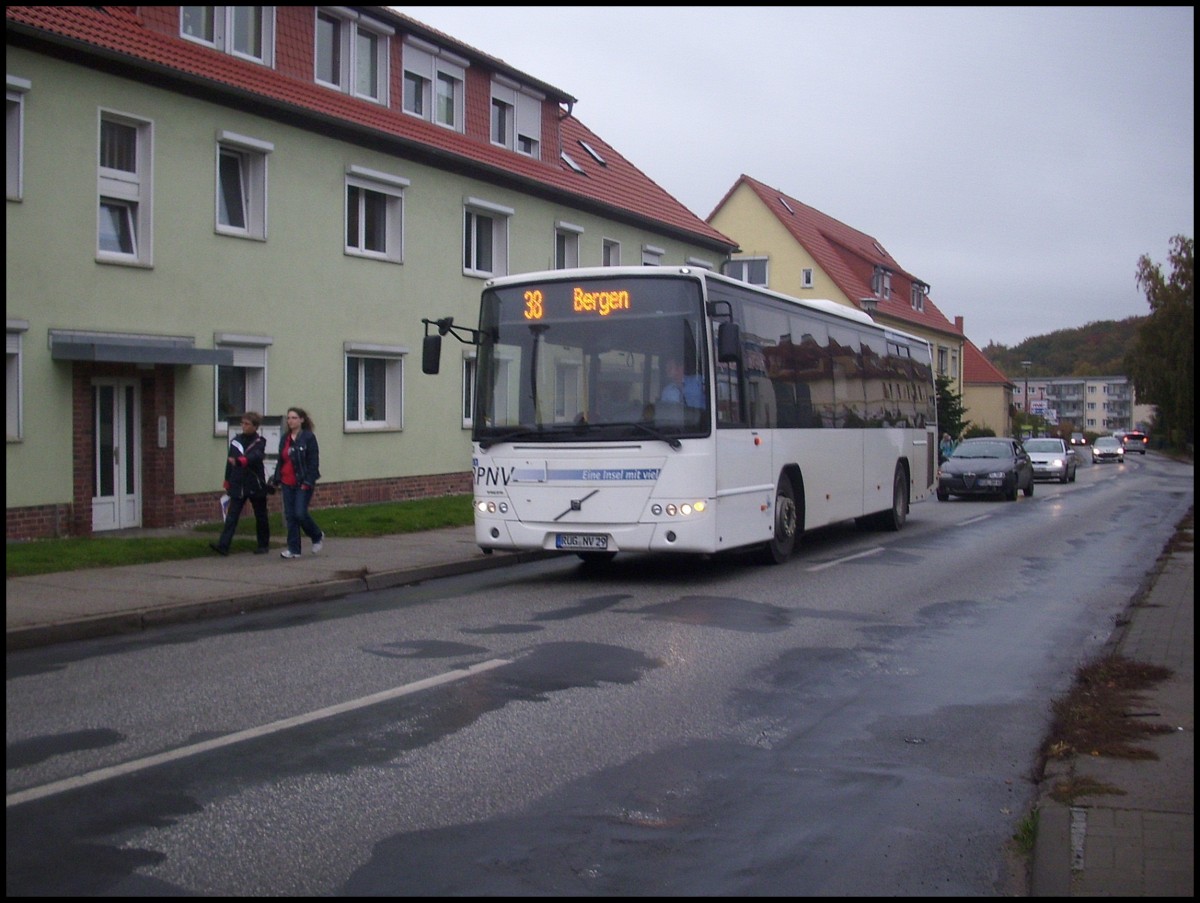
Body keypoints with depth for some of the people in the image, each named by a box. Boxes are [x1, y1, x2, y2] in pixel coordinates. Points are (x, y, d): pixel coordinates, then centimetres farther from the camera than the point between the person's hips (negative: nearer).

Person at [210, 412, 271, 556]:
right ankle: (223, 545, -13)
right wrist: (227, 483, 16)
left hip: (256, 485, -3)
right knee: (231, 515, -6)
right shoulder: (235, 440, 7)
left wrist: (239, 461, -45)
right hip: (238, 485, 3)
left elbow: (256, 456, -27)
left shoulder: (260, 441, -6)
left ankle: (263, 545, 22)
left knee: (260, 517, 9)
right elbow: (229, 462, 14)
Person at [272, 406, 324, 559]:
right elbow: (281, 460, 18)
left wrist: (308, 482, -16)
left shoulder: (308, 437, -7)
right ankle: (293, 549, 8)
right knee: (290, 516, 4)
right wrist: (277, 479, 12)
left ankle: (318, 536, 16)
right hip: (287, 483, 6)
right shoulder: (285, 438, 12)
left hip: (303, 483, -6)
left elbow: (313, 461, -10)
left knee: (300, 514, -11)